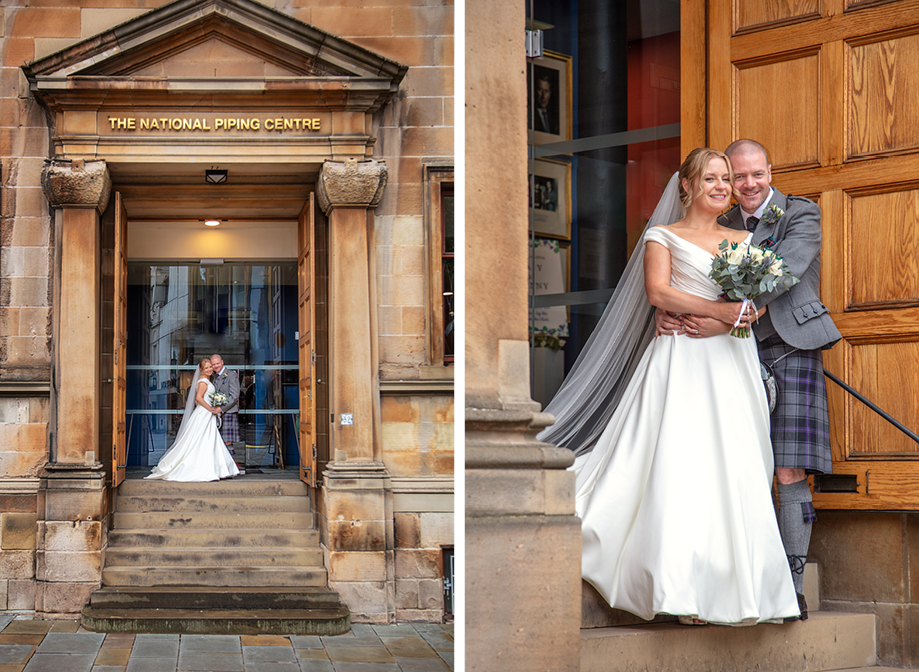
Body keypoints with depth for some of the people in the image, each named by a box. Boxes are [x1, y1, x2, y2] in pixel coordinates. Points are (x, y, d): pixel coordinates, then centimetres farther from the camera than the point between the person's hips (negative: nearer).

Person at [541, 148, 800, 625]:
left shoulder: (743, 240, 21)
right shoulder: (663, 236, 10)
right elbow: (658, 291, -6)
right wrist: (717, 310, -16)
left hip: (732, 363, 4)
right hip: (682, 363, -4)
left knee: (736, 468, -3)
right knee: (679, 464, -14)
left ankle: (733, 587, 1)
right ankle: (686, 591, -13)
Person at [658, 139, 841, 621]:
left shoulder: (801, 215, 2)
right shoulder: (723, 227, 15)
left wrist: (726, 319, -23)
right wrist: (667, 311, -13)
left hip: (790, 351, -4)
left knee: (790, 474, -9)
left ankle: (793, 585, -4)